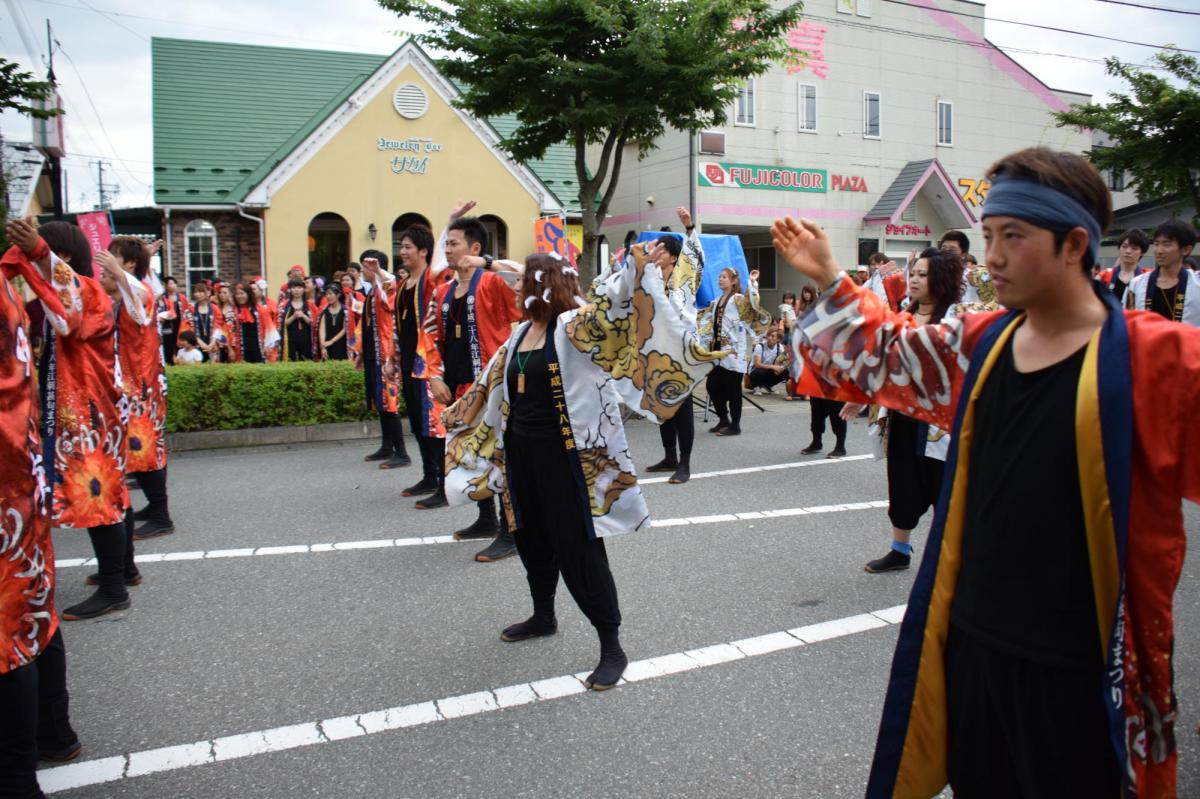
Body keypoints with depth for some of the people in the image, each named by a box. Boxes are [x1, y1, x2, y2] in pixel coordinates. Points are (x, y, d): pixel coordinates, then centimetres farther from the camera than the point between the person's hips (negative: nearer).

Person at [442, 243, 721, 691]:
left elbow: (611, 307, -31)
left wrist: (637, 270, -45)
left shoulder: (575, 327, -13)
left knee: (578, 548, -4)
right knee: (531, 538, 19)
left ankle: (612, 648, 7)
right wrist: (460, 412, 34)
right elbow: (492, 387, 24)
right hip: (520, 453, 8)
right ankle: (543, 617, 42)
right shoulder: (522, 333, 10)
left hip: (563, 456, -8)